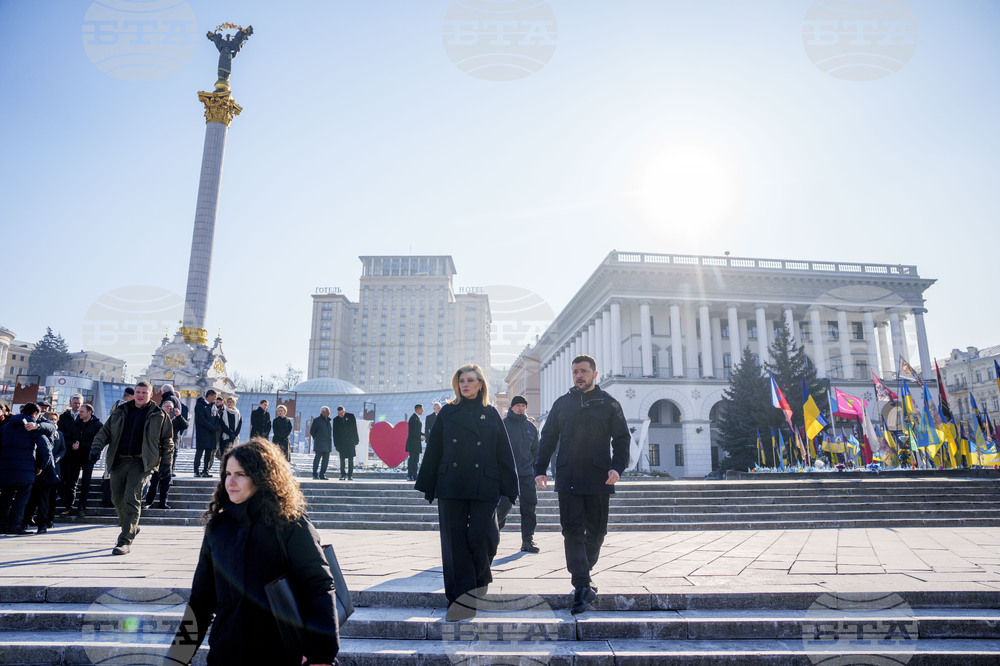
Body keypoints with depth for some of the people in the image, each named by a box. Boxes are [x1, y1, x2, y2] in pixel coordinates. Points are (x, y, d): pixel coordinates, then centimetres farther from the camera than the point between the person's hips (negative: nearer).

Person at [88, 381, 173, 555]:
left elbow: (167, 440, 6)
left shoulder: (159, 415, 3)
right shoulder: (121, 412, 13)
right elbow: (105, 431, 16)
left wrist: (166, 462, 1)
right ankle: (131, 527, 35)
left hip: (141, 463, -4)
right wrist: (97, 447, -1)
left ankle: (125, 541, -6)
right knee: (117, 499, 12)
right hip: (119, 461, 5)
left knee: (132, 500, -11)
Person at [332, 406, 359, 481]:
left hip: (350, 441, -1)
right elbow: (335, 433, 6)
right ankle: (342, 475, 13)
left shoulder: (351, 416, 0)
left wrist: (356, 441, -2)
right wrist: (336, 444, 1)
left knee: (351, 459, -3)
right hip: (341, 443, 1)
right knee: (342, 459, 2)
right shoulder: (336, 420, 4)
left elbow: (355, 429, 1)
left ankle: (350, 475, 1)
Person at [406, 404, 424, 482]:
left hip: (416, 443, 10)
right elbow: (413, 432, -20)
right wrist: (420, 437, -12)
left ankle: (414, 476, 12)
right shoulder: (413, 418, -13)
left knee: (416, 460, 10)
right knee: (412, 459, -9)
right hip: (413, 442, -10)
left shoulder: (416, 418, 19)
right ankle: (409, 476, -7)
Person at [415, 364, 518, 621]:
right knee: (455, 542, 1)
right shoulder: (447, 413, 8)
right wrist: (428, 485, 5)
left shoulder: (491, 414, 6)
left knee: (480, 535, -6)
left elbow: (504, 453, 6)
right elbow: (434, 450, 8)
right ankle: (462, 598, 10)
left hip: (484, 488, -1)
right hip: (451, 487, 1)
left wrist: (509, 488, 1)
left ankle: (480, 578, 26)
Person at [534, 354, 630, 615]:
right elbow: (547, 438, 13)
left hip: (598, 479, 0)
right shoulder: (562, 403, 11)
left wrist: (617, 466, -11)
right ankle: (583, 587, -3)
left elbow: (622, 438, 4)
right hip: (567, 479, 0)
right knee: (572, 531, -5)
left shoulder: (608, 403, 6)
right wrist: (540, 469, 5)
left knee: (596, 531, 9)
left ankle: (583, 574, 30)